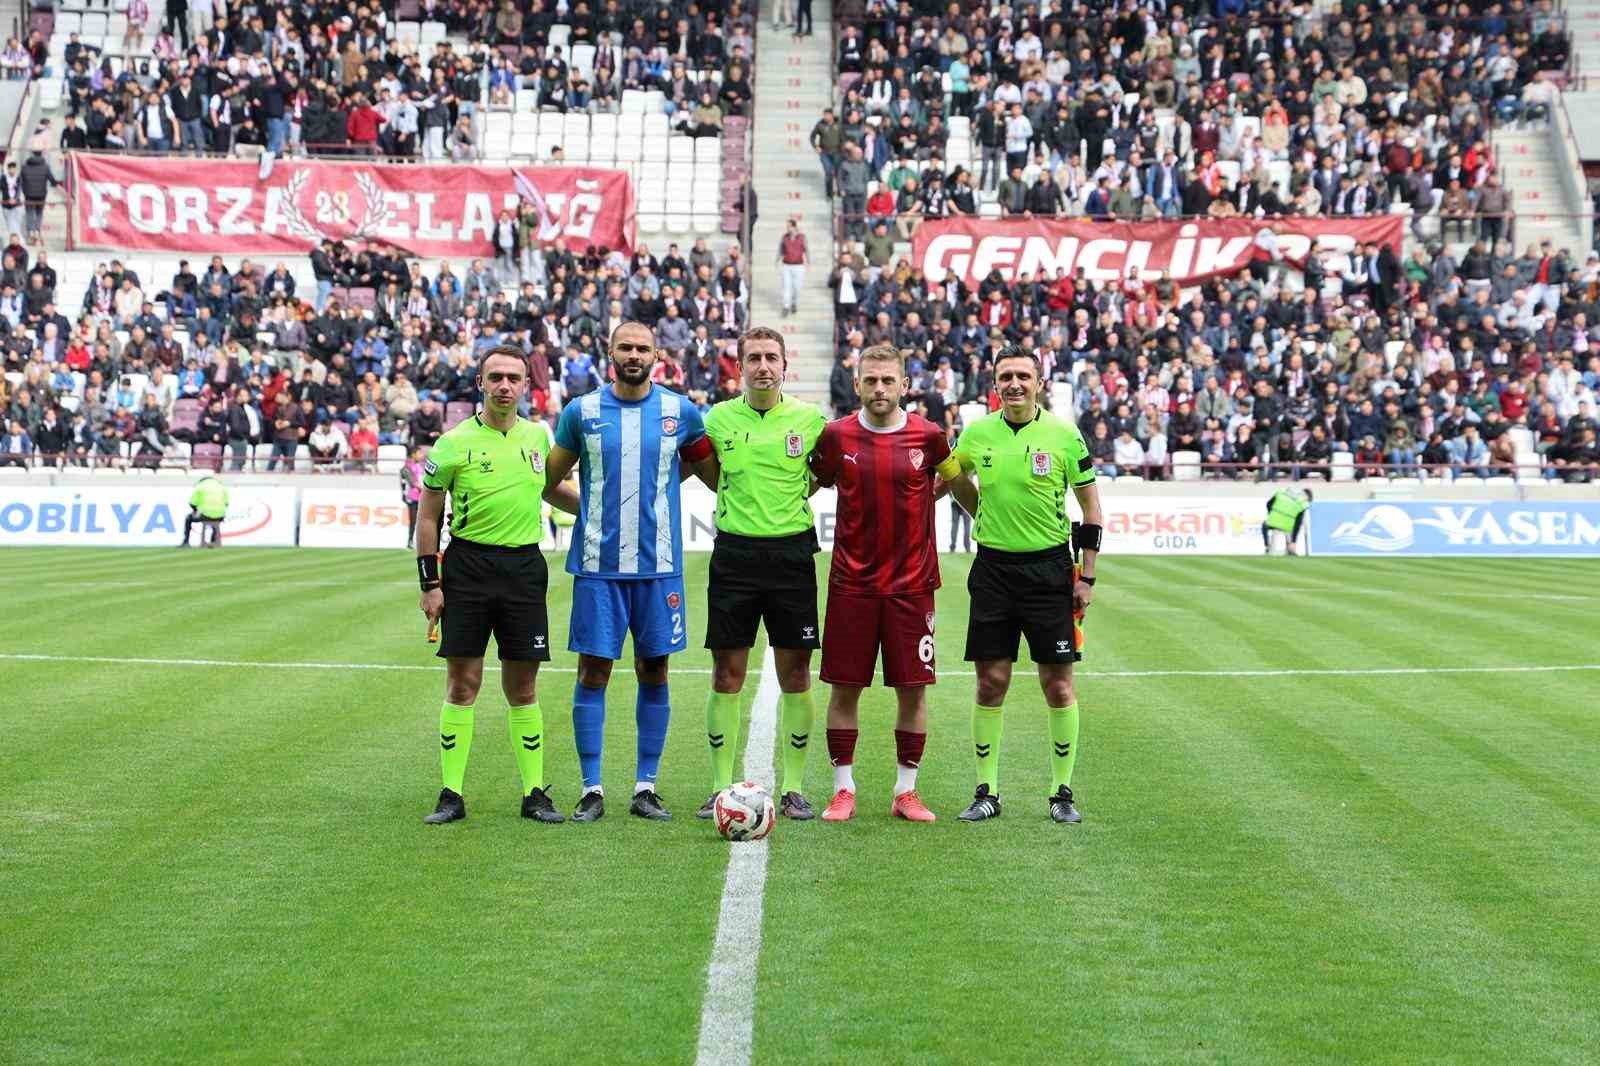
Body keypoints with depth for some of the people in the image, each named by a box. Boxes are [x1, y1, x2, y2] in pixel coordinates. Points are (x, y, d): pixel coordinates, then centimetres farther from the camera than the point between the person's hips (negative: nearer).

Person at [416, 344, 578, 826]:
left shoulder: (537, 436, 8)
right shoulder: (454, 443, -3)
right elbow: (427, 515, 1)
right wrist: (430, 583, -4)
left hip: (524, 566, 3)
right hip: (468, 565, -3)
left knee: (523, 686, 6)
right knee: (462, 683, -1)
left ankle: (534, 793, 12)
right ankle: (451, 795, 5)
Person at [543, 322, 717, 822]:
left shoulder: (680, 412, 4)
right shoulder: (582, 411, 3)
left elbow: (717, 475, 17)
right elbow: (548, 481, 14)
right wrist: (591, 508, 9)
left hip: (659, 564, 1)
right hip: (598, 564, -1)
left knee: (653, 675, 5)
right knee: (593, 673, 0)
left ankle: (646, 788, 13)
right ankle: (592, 790, 7)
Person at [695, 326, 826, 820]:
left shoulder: (810, 419, 1)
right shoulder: (718, 418, 2)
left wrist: (789, 501, 7)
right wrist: (742, 504, 6)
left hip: (791, 552, 0)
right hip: (734, 552, 0)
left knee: (795, 673, 2)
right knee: (727, 673, 2)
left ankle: (794, 788, 10)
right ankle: (721, 787, 9)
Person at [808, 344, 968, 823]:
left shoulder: (927, 436, -2)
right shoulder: (836, 435, -1)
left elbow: (958, 479, 16)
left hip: (912, 584, 0)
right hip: (851, 582, 0)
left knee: (913, 689, 2)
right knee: (844, 688, 2)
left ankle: (906, 791, 14)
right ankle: (843, 789, 12)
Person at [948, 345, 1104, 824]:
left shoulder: (1063, 435, -4)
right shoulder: (976, 434, 1)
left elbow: (1091, 505, 1)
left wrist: (1086, 577, -2)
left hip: (1049, 567, -2)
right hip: (993, 567, 2)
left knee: (1058, 684, 0)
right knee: (991, 682, 2)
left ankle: (1062, 792, 10)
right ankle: (986, 792, 10)